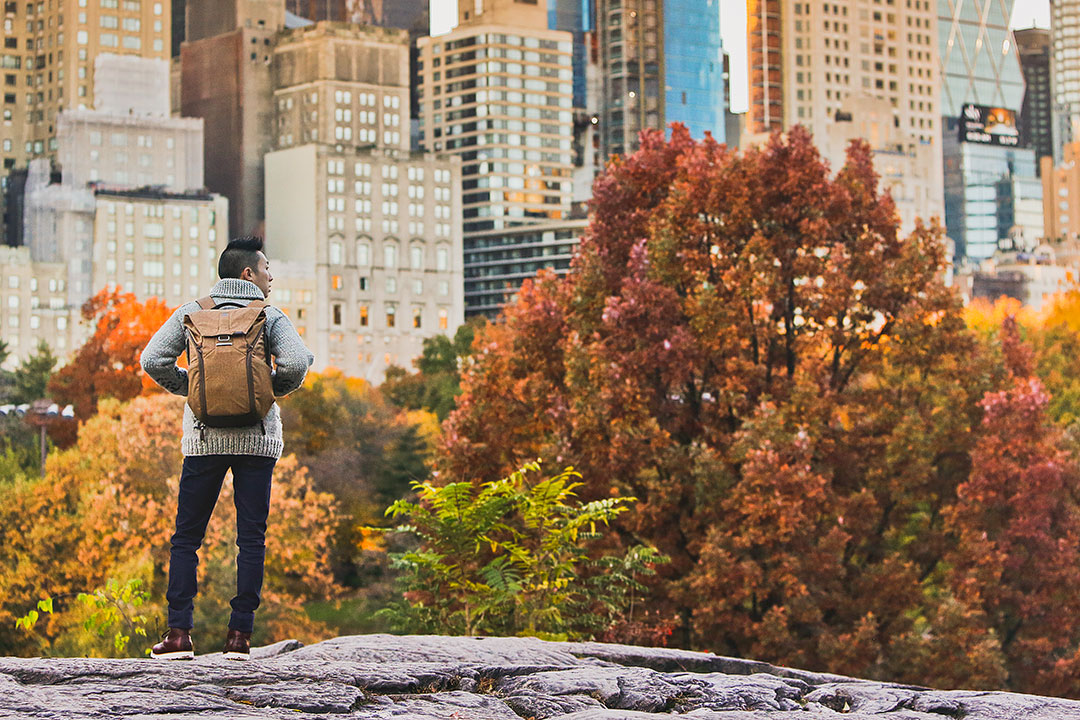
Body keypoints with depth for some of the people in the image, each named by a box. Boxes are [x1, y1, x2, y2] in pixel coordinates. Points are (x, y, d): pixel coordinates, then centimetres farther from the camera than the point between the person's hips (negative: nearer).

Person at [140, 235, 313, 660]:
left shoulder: (192, 313, 6)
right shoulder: (270, 316, 0)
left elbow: (153, 359, -2)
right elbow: (297, 362, -15)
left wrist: (189, 388, 12)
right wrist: (276, 389, 5)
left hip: (204, 437, 1)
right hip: (257, 439, -1)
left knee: (186, 537, 7)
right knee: (251, 537, 4)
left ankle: (180, 633, 0)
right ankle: (240, 634, 0)